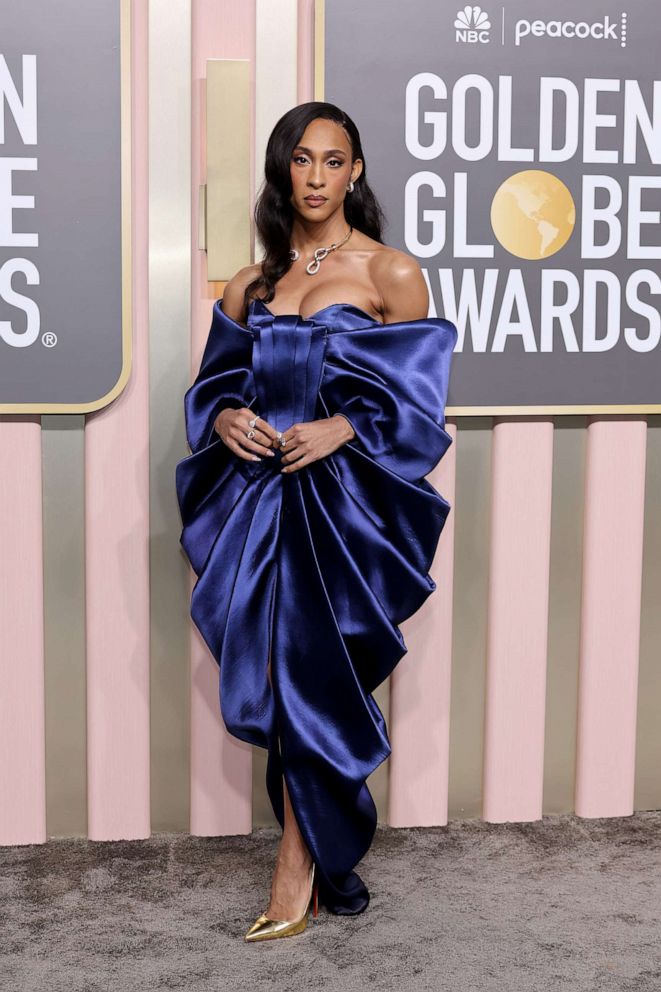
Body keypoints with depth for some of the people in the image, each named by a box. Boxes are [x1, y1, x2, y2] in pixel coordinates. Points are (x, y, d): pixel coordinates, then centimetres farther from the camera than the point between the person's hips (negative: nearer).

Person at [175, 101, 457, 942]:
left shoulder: (391, 272, 2)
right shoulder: (248, 287, 13)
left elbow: (416, 401, -2)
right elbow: (211, 388, 17)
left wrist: (343, 429, -17)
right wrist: (226, 418, -5)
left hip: (345, 500, -4)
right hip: (258, 492, 4)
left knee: (308, 673, -7)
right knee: (284, 675, 4)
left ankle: (298, 868, 7)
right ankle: (326, 856, 19)